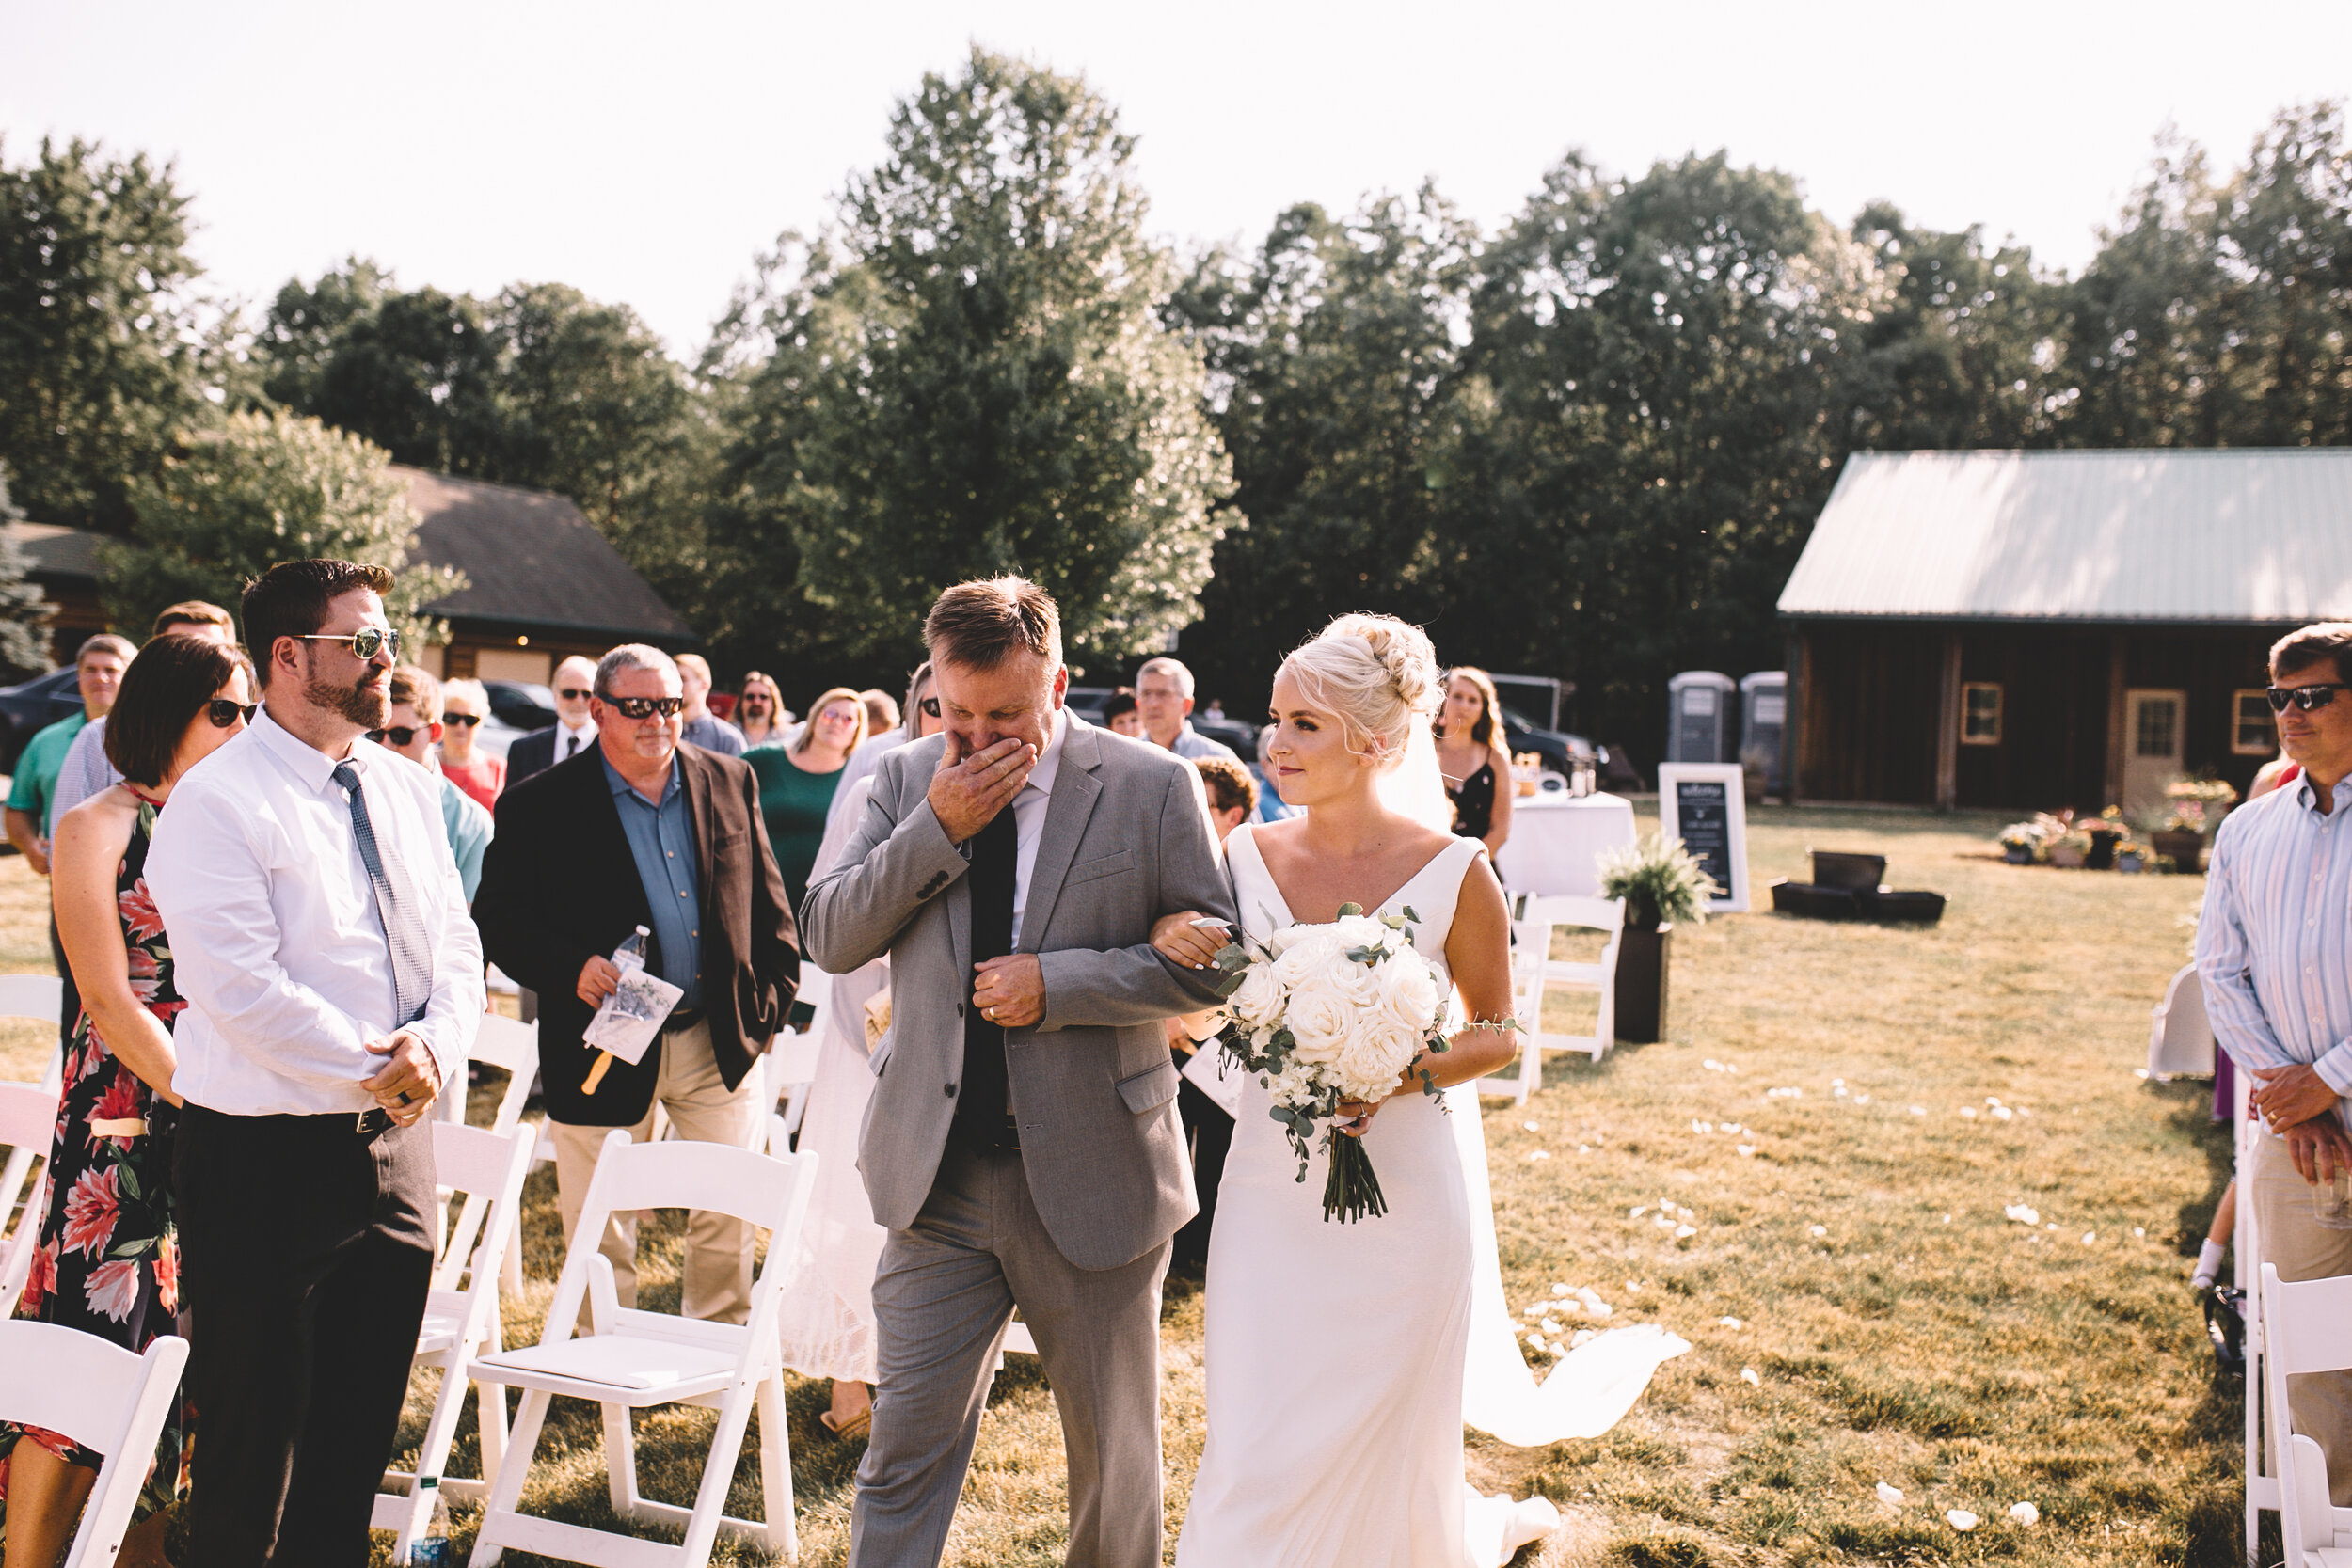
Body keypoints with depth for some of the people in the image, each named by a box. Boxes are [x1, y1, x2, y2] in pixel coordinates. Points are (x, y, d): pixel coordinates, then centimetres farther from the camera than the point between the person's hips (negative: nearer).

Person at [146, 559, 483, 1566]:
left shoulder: (405, 790, 10)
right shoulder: (217, 801, -11)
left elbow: (455, 944, 9)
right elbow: (241, 985, -19)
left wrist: (433, 1045, -9)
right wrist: (372, 1067, -16)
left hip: (393, 1137, 6)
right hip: (264, 1152, -6)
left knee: (362, 1422, 16)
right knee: (255, 1423, 7)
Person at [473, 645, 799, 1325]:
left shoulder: (730, 783, 5)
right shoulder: (538, 805, -5)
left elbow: (767, 904, 11)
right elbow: (496, 916, -4)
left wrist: (770, 999, 4)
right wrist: (570, 968, -19)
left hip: (721, 1041, 3)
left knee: (732, 1212, 8)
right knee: (601, 1233, 7)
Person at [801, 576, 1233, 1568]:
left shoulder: (1152, 787, -6)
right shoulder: (906, 780, 3)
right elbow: (829, 939, -1)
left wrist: (1060, 982, -18)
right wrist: (936, 830, -14)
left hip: (1091, 1176, -1)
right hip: (937, 1175, 2)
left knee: (1115, 1453, 16)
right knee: (907, 1440, 6)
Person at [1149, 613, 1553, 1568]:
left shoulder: (1453, 871, -9)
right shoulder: (1246, 857, -2)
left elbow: (1497, 1032, -1)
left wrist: (1398, 1078, -19)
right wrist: (1167, 940, -12)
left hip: (1400, 1194, -2)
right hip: (1269, 1193, 3)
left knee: (1376, 1453, 11)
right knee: (1254, 1461, 4)